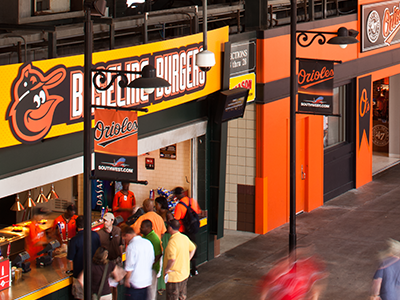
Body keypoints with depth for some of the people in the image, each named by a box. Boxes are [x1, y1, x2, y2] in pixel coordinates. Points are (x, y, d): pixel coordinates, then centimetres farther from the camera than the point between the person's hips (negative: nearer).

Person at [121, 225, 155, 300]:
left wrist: (127, 281, -6)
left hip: (135, 283, -7)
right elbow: (152, 261, 15)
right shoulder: (148, 243, 5)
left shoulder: (131, 246, -18)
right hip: (147, 281, 7)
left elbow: (129, 268, -17)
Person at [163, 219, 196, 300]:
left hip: (174, 276, -8)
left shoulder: (172, 242, -25)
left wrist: (167, 269, -19)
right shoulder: (185, 238, 1)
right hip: (185, 273, 8)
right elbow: (193, 248, 18)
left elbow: (172, 259, -34)